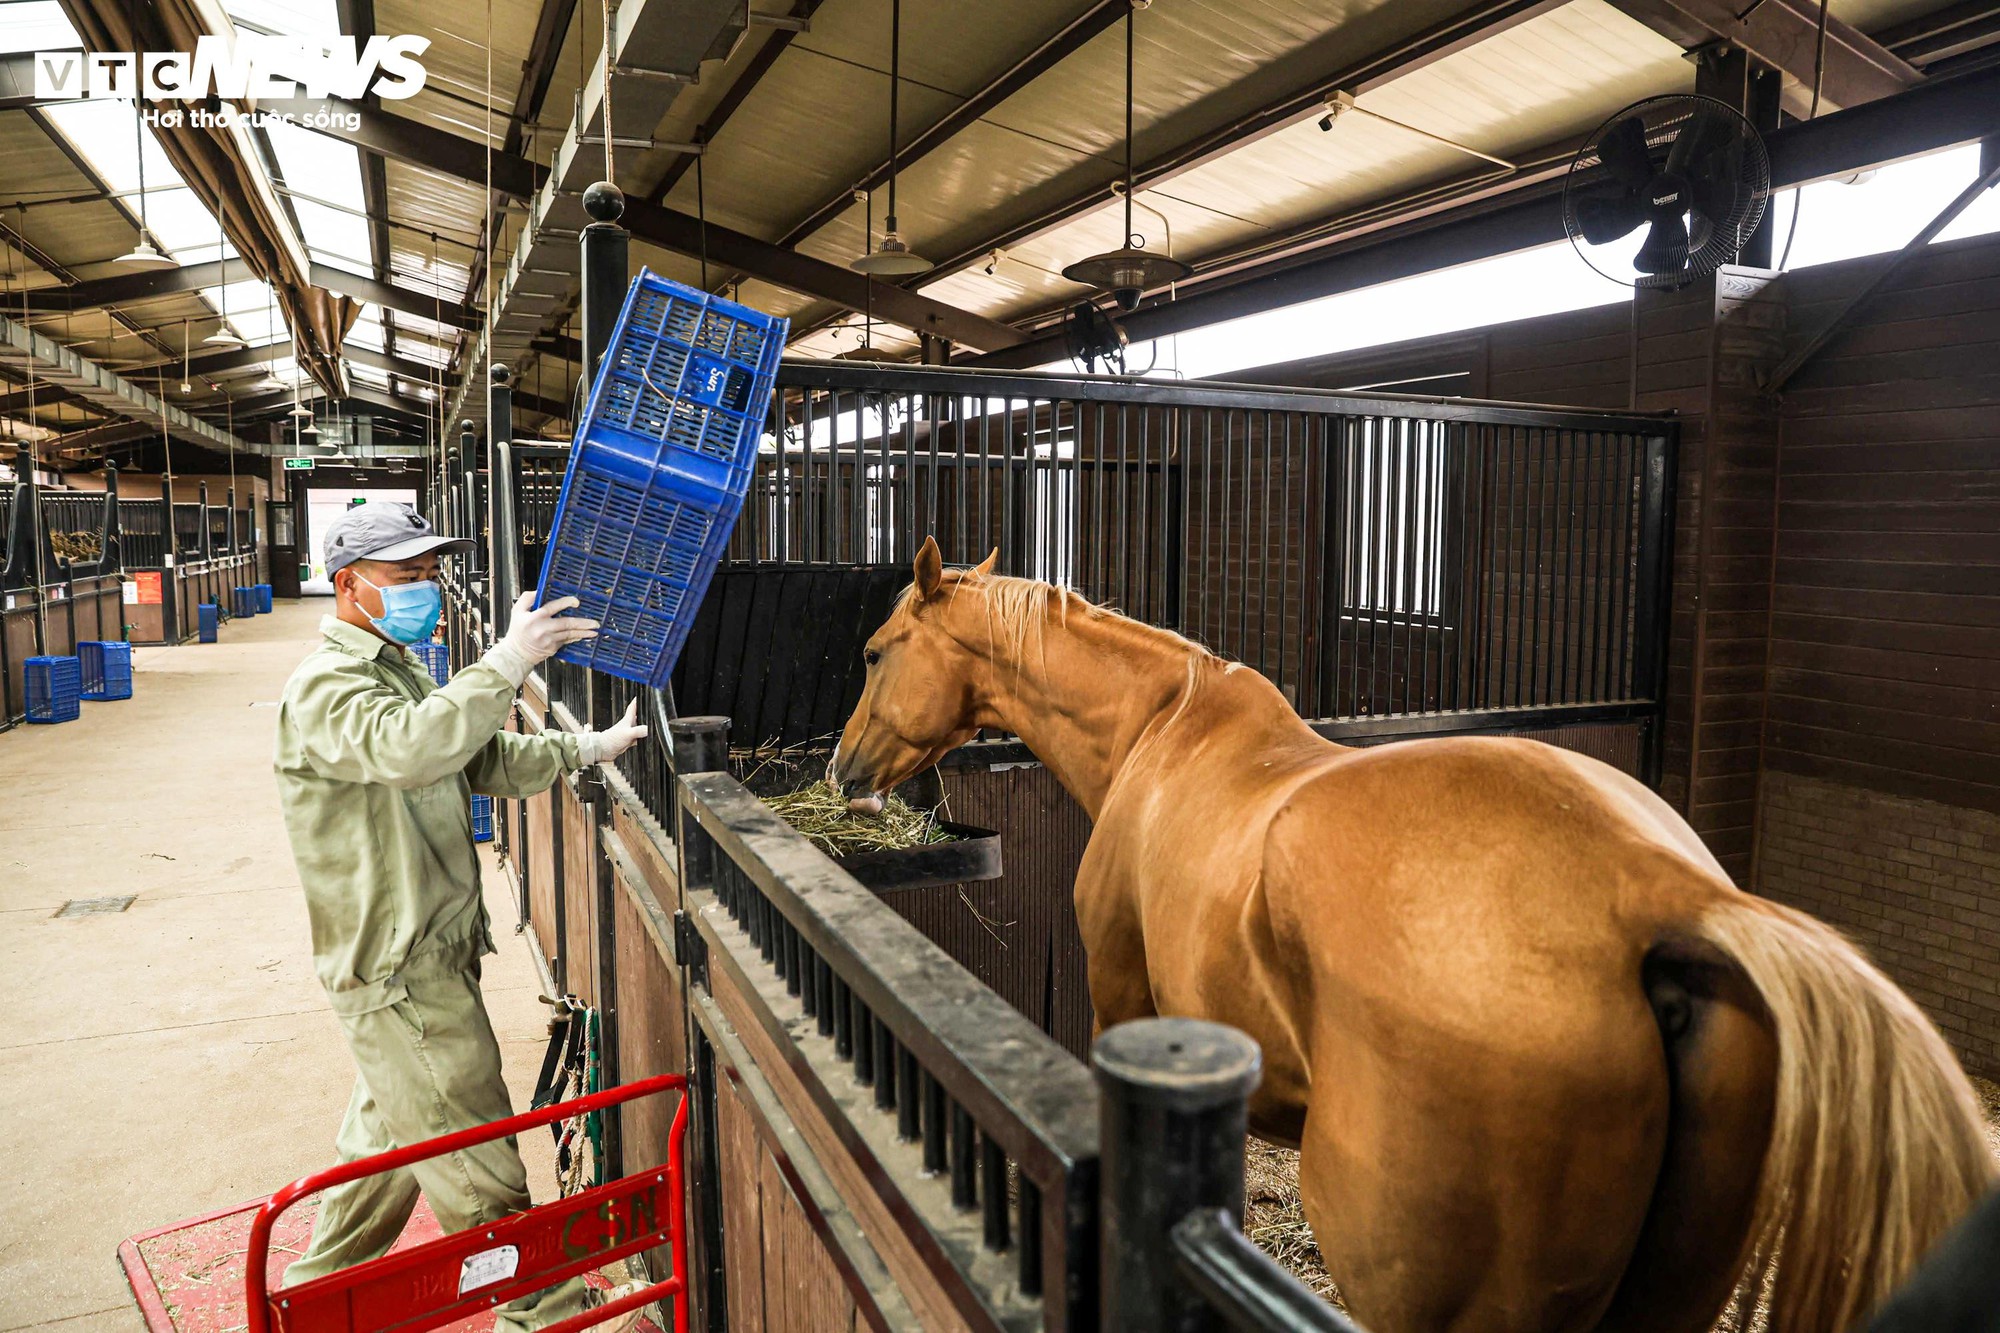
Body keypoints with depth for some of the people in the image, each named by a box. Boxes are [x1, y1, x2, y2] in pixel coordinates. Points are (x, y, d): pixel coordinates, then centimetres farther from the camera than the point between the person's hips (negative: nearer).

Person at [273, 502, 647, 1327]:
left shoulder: (400, 672, 14)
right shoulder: (325, 687, -19)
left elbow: (489, 762, 16)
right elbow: (410, 747, -41)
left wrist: (588, 749, 6)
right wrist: (509, 660, -43)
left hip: (427, 955, 10)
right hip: (397, 970, -10)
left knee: (389, 1128, 25)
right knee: (475, 1162, 2)